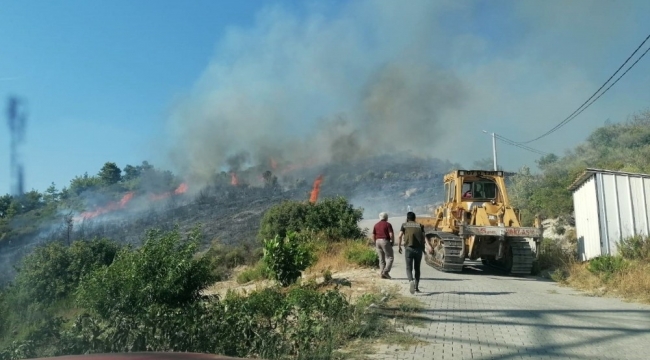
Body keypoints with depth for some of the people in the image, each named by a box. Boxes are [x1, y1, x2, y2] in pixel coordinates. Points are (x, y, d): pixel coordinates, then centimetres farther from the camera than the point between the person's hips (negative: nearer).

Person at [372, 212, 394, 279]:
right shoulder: (388, 224, -3)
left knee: (381, 259, 10)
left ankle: (382, 273, 6)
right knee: (389, 258, 0)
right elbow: (391, 234, -12)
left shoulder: (376, 225, 12)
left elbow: (373, 235, 10)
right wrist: (393, 241, 1)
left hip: (378, 241, 6)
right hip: (385, 241, -6)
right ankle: (385, 271, -15)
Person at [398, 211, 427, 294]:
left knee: (409, 268, 2)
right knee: (417, 268, 15)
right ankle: (416, 287, 17)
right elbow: (423, 236, 1)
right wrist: (423, 247, 5)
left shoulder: (404, 225, 11)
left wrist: (399, 246, 7)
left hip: (409, 248, -2)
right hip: (419, 249, 2)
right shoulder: (420, 225, 14)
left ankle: (411, 281, -26)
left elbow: (400, 236, -3)